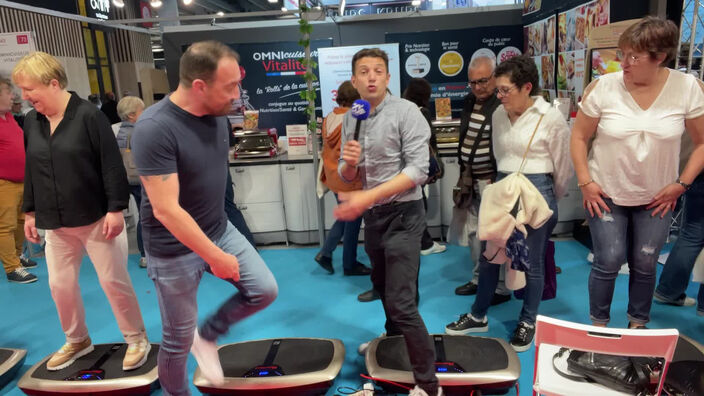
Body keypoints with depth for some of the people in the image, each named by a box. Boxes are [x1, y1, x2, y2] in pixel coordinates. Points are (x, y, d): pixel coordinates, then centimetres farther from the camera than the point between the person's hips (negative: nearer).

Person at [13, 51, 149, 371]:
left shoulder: (88, 115, -13)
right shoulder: (31, 122, 6)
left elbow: (112, 165, -14)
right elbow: (31, 171, 15)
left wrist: (115, 208, -17)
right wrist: (30, 212, 15)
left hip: (96, 218, -6)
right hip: (55, 224, 6)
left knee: (114, 281, 2)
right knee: (60, 285, 13)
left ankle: (136, 339, 21)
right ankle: (77, 341, 35)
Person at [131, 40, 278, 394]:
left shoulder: (217, 114, -3)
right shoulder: (154, 129, -26)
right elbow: (165, 209, -28)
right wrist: (215, 257, -23)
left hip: (220, 230, 7)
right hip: (175, 250, -6)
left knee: (265, 290, 5)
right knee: (178, 339, 9)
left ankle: (207, 337, 28)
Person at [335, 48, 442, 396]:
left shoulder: (406, 111, -13)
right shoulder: (350, 119, 4)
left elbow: (418, 169, -22)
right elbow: (346, 176, 8)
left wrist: (367, 196, -27)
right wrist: (349, 163, -17)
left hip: (402, 214, -6)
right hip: (371, 215, 7)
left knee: (401, 302, -10)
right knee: (382, 287, 24)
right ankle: (392, 338, 51)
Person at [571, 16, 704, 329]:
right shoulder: (603, 87, -13)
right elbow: (579, 137, -4)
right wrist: (585, 183, -9)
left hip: (656, 198, 1)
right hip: (606, 195, -1)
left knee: (644, 265, 12)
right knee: (608, 262, 1)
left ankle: (638, 324, 35)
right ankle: (598, 325, 24)